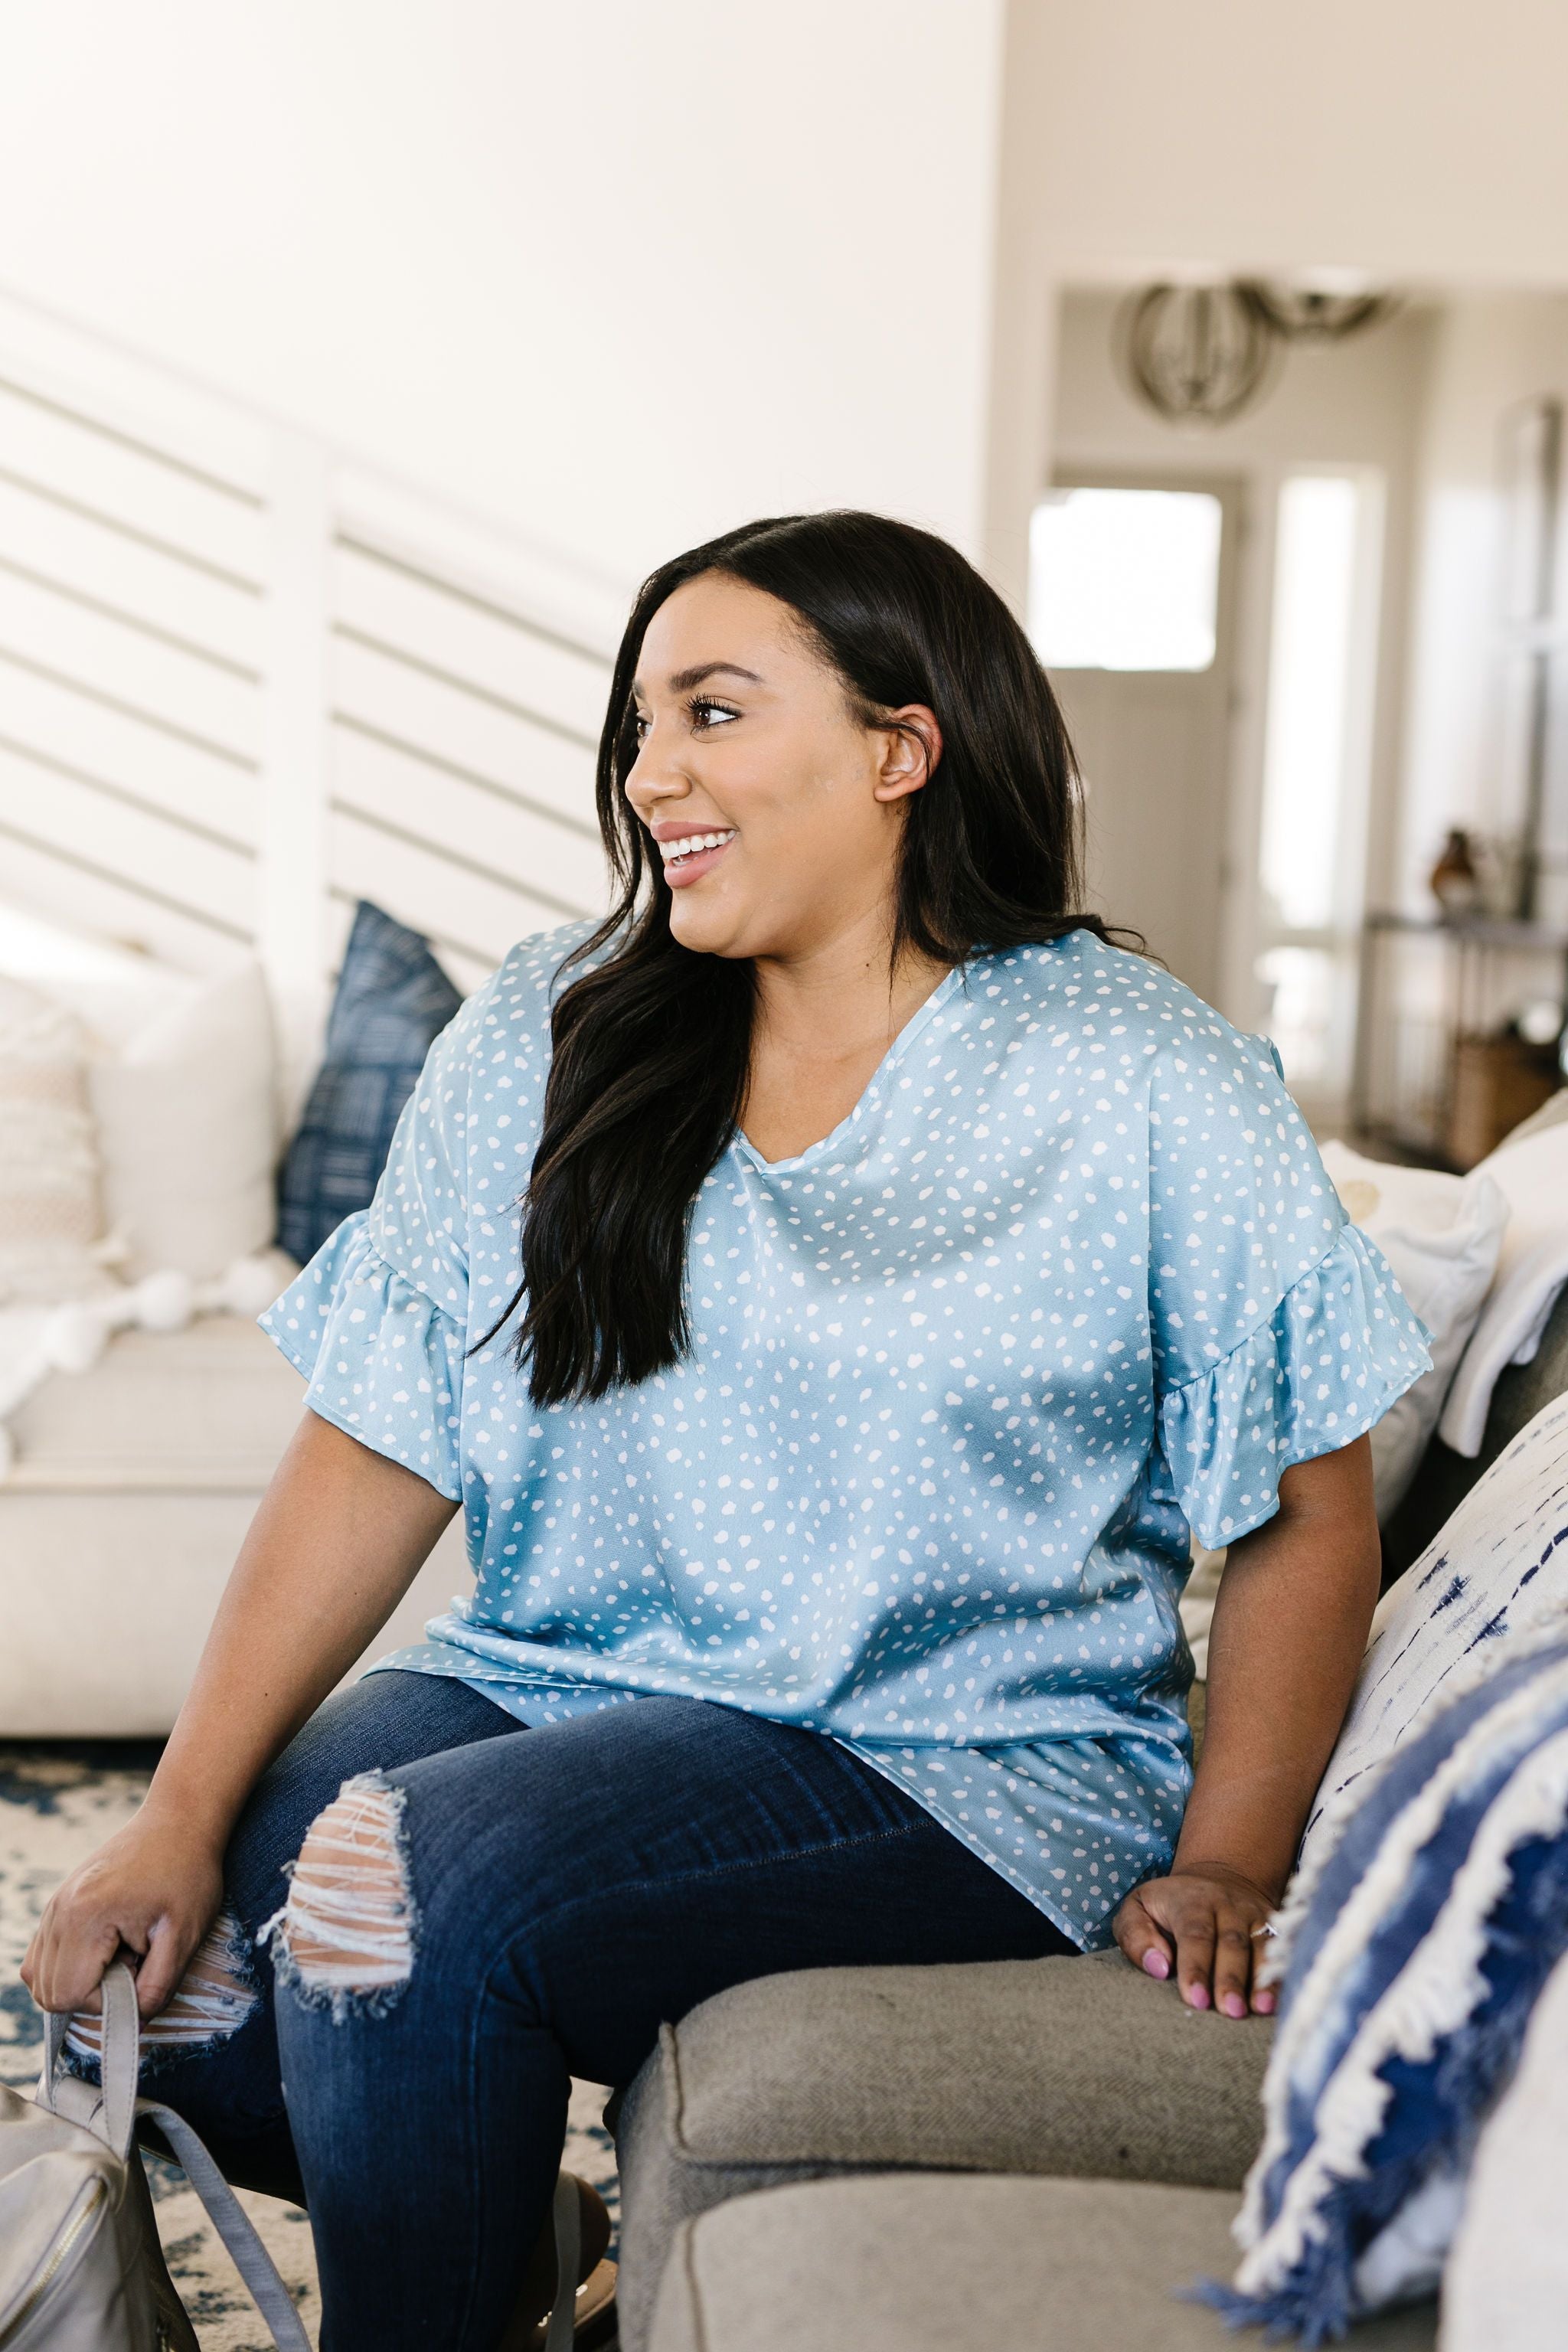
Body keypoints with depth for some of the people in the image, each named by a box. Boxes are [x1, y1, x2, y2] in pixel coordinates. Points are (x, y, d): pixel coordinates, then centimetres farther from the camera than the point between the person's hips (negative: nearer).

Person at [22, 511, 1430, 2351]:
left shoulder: (1149, 1087, -5)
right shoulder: (546, 1037, 4)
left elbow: (1307, 1512, -1)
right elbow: (381, 1453, 0)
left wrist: (1221, 1871, -10)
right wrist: (183, 1815, -7)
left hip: (970, 1768, -4)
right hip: (556, 1689, 5)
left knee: (413, 1886, -27)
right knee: (175, 1976, -16)